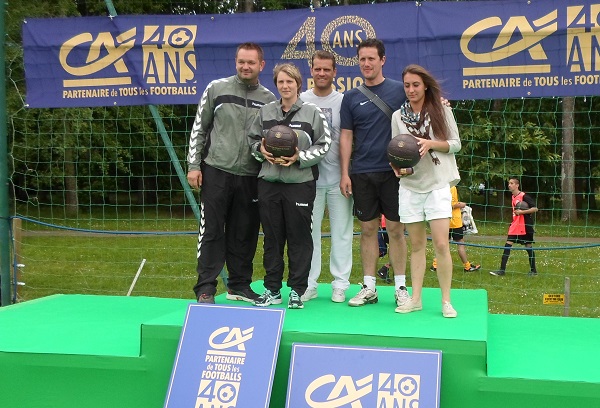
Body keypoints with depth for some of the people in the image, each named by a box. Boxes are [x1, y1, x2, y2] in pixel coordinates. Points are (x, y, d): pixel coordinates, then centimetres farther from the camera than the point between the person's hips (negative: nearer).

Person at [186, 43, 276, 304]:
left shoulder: (269, 99, 8)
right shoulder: (216, 89, 3)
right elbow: (199, 128, 4)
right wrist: (194, 165, -1)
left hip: (250, 176, 2)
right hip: (216, 172, -2)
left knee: (245, 234, 8)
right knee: (212, 231, -1)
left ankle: (239, 285, 20)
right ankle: (206, 288, 4)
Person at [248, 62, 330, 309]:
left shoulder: (312, 112, 0)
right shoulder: (265, 112, 10)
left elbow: (324, 145, -1)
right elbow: (252, 138, 18)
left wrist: (299, 157, -13)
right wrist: (261, 150, -3)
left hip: (300, 183, -3)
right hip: (269, 182, 4)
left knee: (299, 237, 1)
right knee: (272, 237, 9)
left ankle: (297, 290, 12)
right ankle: (272, 289, 18)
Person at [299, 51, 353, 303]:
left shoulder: (344, 101, 3)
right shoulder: (300, 101, 4)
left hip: (339, 178, 0)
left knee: (341, 232, 5)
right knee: (309, 231, 6)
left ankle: (340, 284, 14)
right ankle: (308, 284, 15)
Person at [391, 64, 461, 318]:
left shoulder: (441, 111, 3)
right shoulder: (398, 116, 9)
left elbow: (455, 144, 3)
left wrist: (431, 143, -14)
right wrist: (397, 166, -9)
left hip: (438, 184, -2)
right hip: (410, 185, 2)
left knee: (441, 244, -8)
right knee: (416, 244, 6)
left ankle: (446, 301, 2)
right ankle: (415, 299, 13)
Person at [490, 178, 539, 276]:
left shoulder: (524, 196, -12)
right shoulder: (513, 197, 12)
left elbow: (535, 209, -17)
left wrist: (522, 212, -22)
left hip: (525, 226, -7)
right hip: (515, 226, 7)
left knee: (528, 247, 4)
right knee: (507, 245, -2)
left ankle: (533, 270, 17)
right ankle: (502, 270, -3)